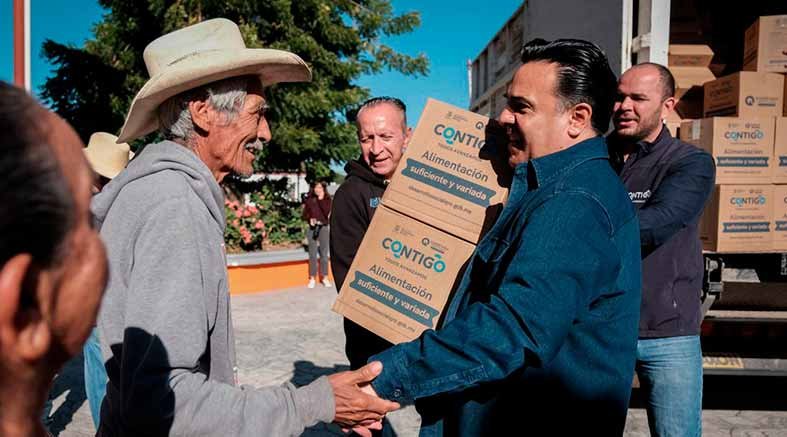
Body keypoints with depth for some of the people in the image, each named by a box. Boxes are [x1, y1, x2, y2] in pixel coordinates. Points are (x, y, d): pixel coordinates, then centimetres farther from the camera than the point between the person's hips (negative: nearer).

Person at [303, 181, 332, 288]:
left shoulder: (327, 199, 3)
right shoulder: (309, 200, 6)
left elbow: (327, 212, -12)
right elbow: (305, 214, 6)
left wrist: (321, 200, -13)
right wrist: (310, 219, -13)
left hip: (324, 228, -1)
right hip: (312, 228, 1)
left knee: (324, 253, 3)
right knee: (312, 254, 3)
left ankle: (325, 277, 12)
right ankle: (312, 278, 11)